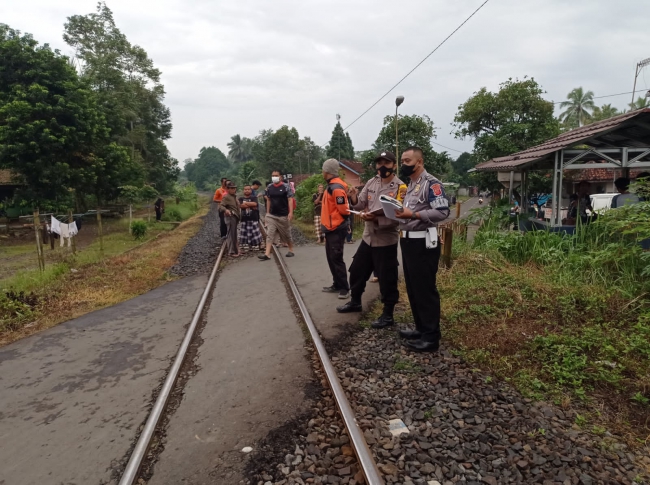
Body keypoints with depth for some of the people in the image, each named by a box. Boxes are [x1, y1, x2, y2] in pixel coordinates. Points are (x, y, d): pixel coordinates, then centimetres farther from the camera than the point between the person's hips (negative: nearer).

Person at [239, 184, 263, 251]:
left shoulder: (254, 197, 5)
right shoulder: (241, 198, 9)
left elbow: (255, 204, -14)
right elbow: (241, 205, -9)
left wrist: (245, 203, -8)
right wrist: (251, 205, -9)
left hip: (253, 218, -2)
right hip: (244, 219, 2)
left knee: (255, 233, -1)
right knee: (244, 233, 4)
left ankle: (258, 245, 9)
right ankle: (244, 246, 14)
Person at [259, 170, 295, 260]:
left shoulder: (286, 187, -8)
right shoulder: (269, 188, 6)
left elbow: (290, 200, -12)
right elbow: (268, 200, 13)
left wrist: (291, 212, -21)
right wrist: (267, 213, 12)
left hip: (283, 216, -3)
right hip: (271, 215, 4)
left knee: (287, 234, 10)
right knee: (269, 234, -6)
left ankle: (291, 251, 28)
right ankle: (267, 254, -10)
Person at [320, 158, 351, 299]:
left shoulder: (336, 188, -18)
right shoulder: (331, 186, 14)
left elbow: (343, 209, -21)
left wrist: (339, 221, -5)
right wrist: (327, 224, 13)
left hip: (336, 229, -10)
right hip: (331, 228, 10)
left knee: (336, 259, -6)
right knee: (331, 258, 14)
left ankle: (344, 288, 2)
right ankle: (337, 285, 24)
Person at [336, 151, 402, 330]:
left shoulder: (400, 187, -13)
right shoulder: (371, 183, 6)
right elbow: (361, 205, 6)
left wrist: (376, 218, -30)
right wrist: (354, 199, -16)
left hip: (386, 240, -7)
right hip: (368, 237, 7)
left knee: (387, 279, 3)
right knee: (357, 271, 19)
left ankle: (387, 315, 18)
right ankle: (355, 301, 42)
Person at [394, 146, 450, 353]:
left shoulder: (431, 183, -11)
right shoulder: (408, 184, 18)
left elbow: (442, 212, -21)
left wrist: (412, 214, -23)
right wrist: (399, 211, 2)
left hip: (423, 243, -9)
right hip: (408, 241, 10)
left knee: (425, 289, -4)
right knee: (413, 288, 14)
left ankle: (431, 337, 5)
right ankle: (421, 328, 26)